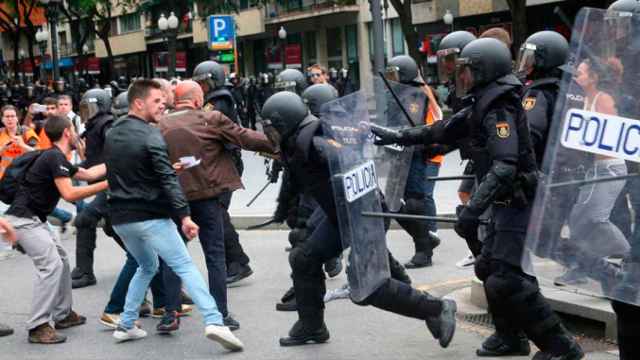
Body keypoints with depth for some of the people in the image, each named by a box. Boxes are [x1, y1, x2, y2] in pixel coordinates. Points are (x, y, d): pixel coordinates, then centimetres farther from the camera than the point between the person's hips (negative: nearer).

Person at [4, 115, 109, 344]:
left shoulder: (57, 158, 15)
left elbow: (89, 173, 26)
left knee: (61, 260, 15)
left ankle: (63, 315, 23)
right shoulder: (55, 157, -16)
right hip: (23, 219, -11)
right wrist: (106, 185, -19)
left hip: (34, 219, 11)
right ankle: (38, 327, -15)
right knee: (51, 266, -16)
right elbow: (69, 194, -23)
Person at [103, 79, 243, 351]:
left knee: (147, 267, 25)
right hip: (150, 216, -7)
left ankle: (126, 326, 22)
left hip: (120, 218, 7)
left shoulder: (111, 134, 11)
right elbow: (167, 179, -20)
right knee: (185, 266, -7)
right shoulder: (149, 135, -13)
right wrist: (184, 215, -22)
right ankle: (214, 321, -19)